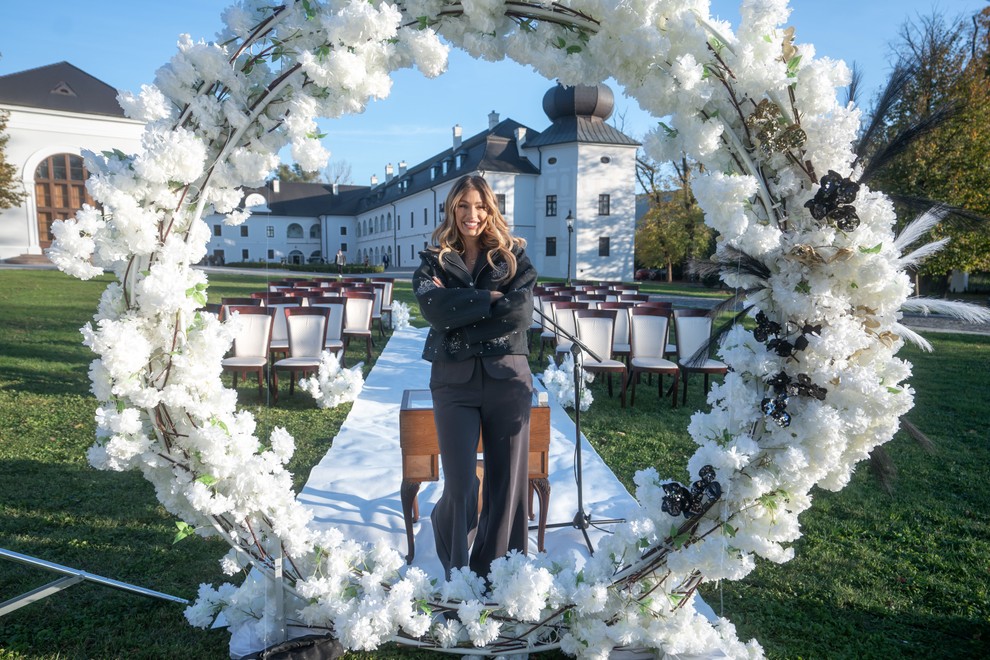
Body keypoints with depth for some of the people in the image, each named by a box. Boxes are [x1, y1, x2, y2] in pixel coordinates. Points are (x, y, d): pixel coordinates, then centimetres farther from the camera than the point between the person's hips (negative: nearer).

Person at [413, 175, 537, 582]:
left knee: (508, 483, 4)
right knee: (460, 485, -5)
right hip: (454, 381, 0)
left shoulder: (512, 256, 8)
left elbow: (521, 314, -7)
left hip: (507, 378, 1)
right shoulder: (433, 262, 10)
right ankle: (456, 571, 21)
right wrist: (489, 298, -10)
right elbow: (435, 310, -9)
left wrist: (459, 312, -9)